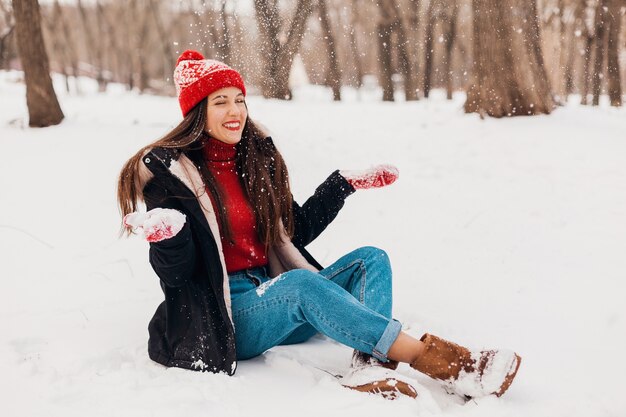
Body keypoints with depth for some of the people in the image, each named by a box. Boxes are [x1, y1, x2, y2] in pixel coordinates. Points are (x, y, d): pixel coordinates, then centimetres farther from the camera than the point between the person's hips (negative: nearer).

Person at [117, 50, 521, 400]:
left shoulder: (258, 158, 12)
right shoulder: (170, 170, -6)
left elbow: (295, 231, 19)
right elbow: (175, 273, -10)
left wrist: (345, 183, 15)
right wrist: (167, 237, -32)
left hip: (276, 299, 7)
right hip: (221, 316, -7)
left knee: (370, 259, -8)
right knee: (299, 282, -35)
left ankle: (372, 366, -38)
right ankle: (433, 359, -37)